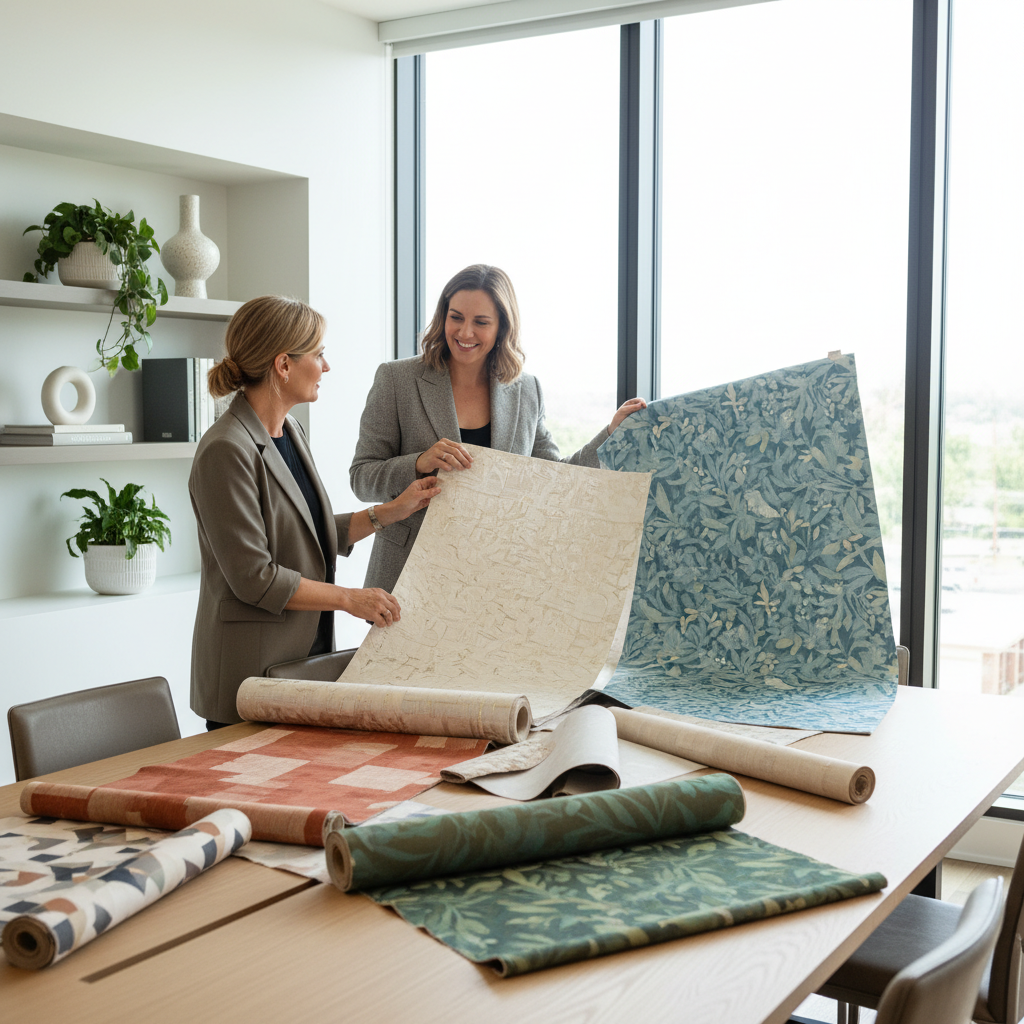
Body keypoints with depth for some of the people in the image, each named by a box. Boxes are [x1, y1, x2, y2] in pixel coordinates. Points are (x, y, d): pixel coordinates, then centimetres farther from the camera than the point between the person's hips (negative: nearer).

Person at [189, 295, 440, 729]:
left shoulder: (291, 432, 10)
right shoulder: (226, 451, -19)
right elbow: (253, 577, -20)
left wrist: (391, 511, 10)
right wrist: (349, 598, -14)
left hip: (307, 656, 9)